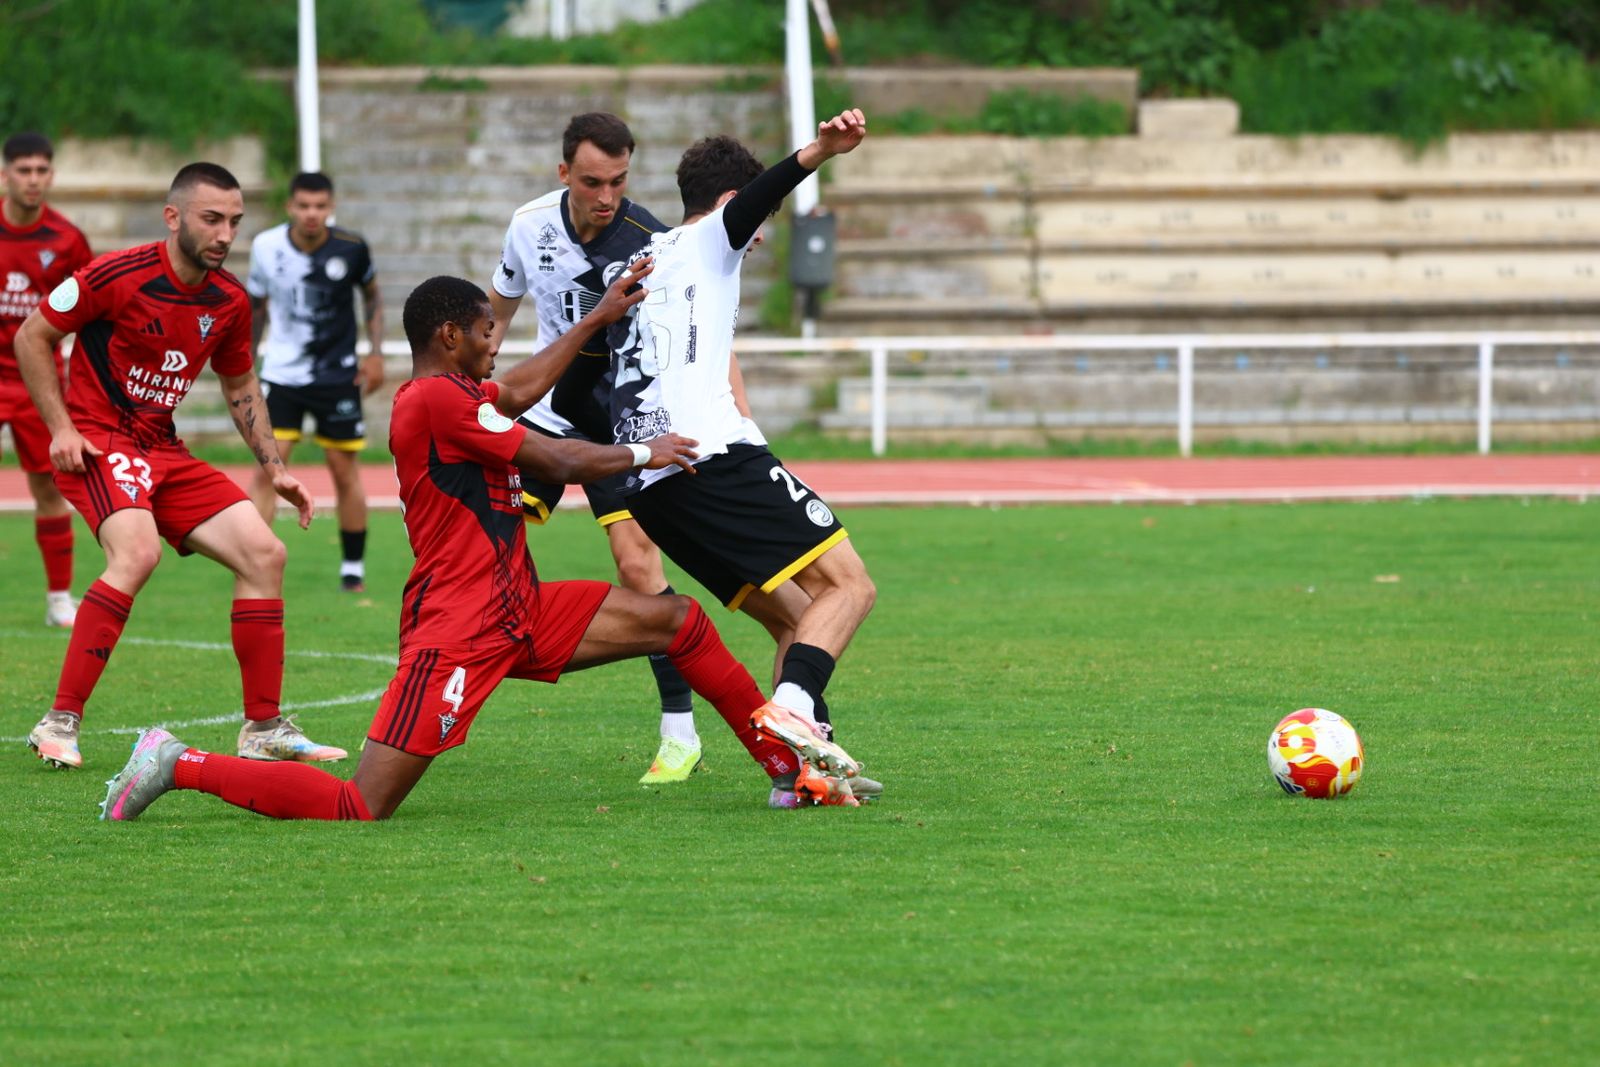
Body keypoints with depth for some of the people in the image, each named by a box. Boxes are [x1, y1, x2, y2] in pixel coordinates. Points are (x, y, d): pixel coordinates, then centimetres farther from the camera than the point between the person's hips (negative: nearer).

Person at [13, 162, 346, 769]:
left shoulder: (229, 302, 4)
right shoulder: (117, 276, -16)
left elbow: (239, 386, 21)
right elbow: (32, 336, -6)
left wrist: (274, 468, 12)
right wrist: (61, 428, -12)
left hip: (163, 452, 7)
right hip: (97, 442, -7)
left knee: (264, 553, -2)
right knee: (137, 553, -33)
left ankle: (264, 730, 7)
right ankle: (60, 723, -27)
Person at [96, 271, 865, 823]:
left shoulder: (448, 395, 15)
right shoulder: (438, 398, -15)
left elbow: (520, 392, 34)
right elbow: (562, 462, -12)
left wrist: (598, 318, 37)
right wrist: (643, 454, 5)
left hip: (517, 615, 11)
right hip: (457, 628, -11)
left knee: (678, 621, 11)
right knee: (361, 810, -16)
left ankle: (791, 761, 20)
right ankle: (182, 768, -2)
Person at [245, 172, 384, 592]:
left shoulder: (350, 249, -10)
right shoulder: (266, 247, -7)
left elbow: (372, 297, 8)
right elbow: (256, 307, 8)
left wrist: (375, 353, 0)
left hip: (338, 376, 0)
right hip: (281, 375, 0)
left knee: (345, 472, 5)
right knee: (266, 468, -10)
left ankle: (353, 569, 19)